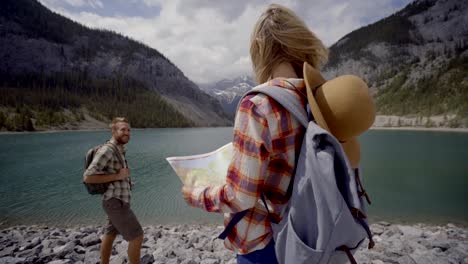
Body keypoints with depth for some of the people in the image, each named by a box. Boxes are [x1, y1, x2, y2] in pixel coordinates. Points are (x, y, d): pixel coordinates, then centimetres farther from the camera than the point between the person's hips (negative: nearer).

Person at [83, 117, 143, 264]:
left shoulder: (118, 150, 11)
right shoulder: (106, 150, -20)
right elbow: (88, 177, -22)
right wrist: (117, 176, -21)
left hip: (117, 201, 10)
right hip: (116, 204, -10)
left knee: (110, 234, 22)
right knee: (137, 237, -4)